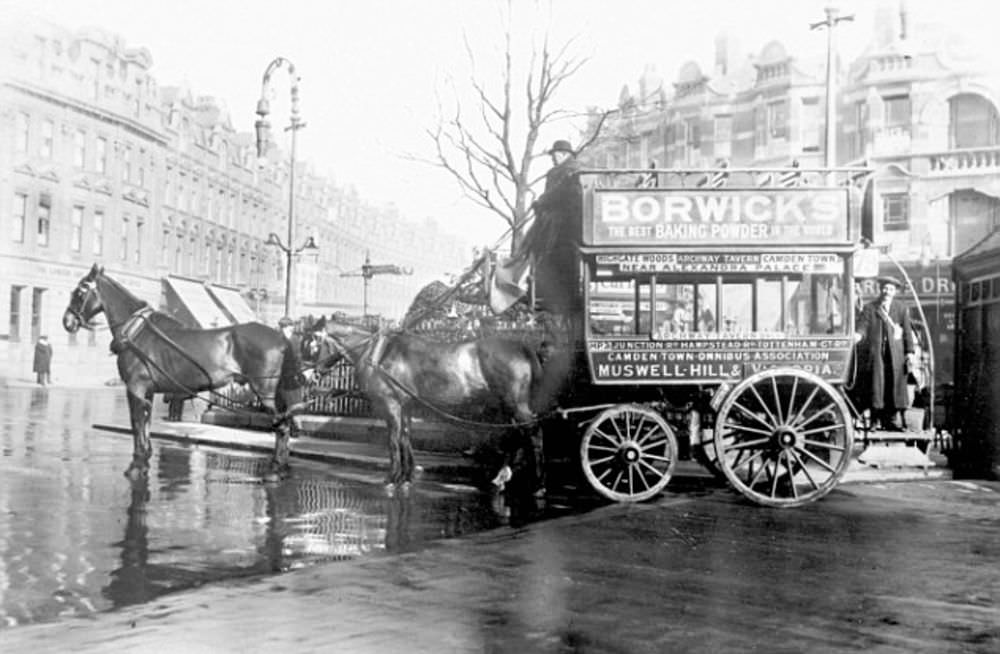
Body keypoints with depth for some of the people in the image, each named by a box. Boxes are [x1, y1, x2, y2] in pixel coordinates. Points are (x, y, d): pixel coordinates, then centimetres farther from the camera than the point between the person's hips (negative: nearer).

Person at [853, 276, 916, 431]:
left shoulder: (901, 309, 12)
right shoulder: (870, 308, 6)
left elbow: (907, 331, 10)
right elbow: (862, 326, -5)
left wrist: (909, 352, 1)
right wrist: (857, 335, -27)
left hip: (895, 354, 2)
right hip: (875, 353, -2)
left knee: (894, 386, 0)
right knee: (876, 385, -4)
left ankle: (890, 420, 7)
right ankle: (875, 421, 2)